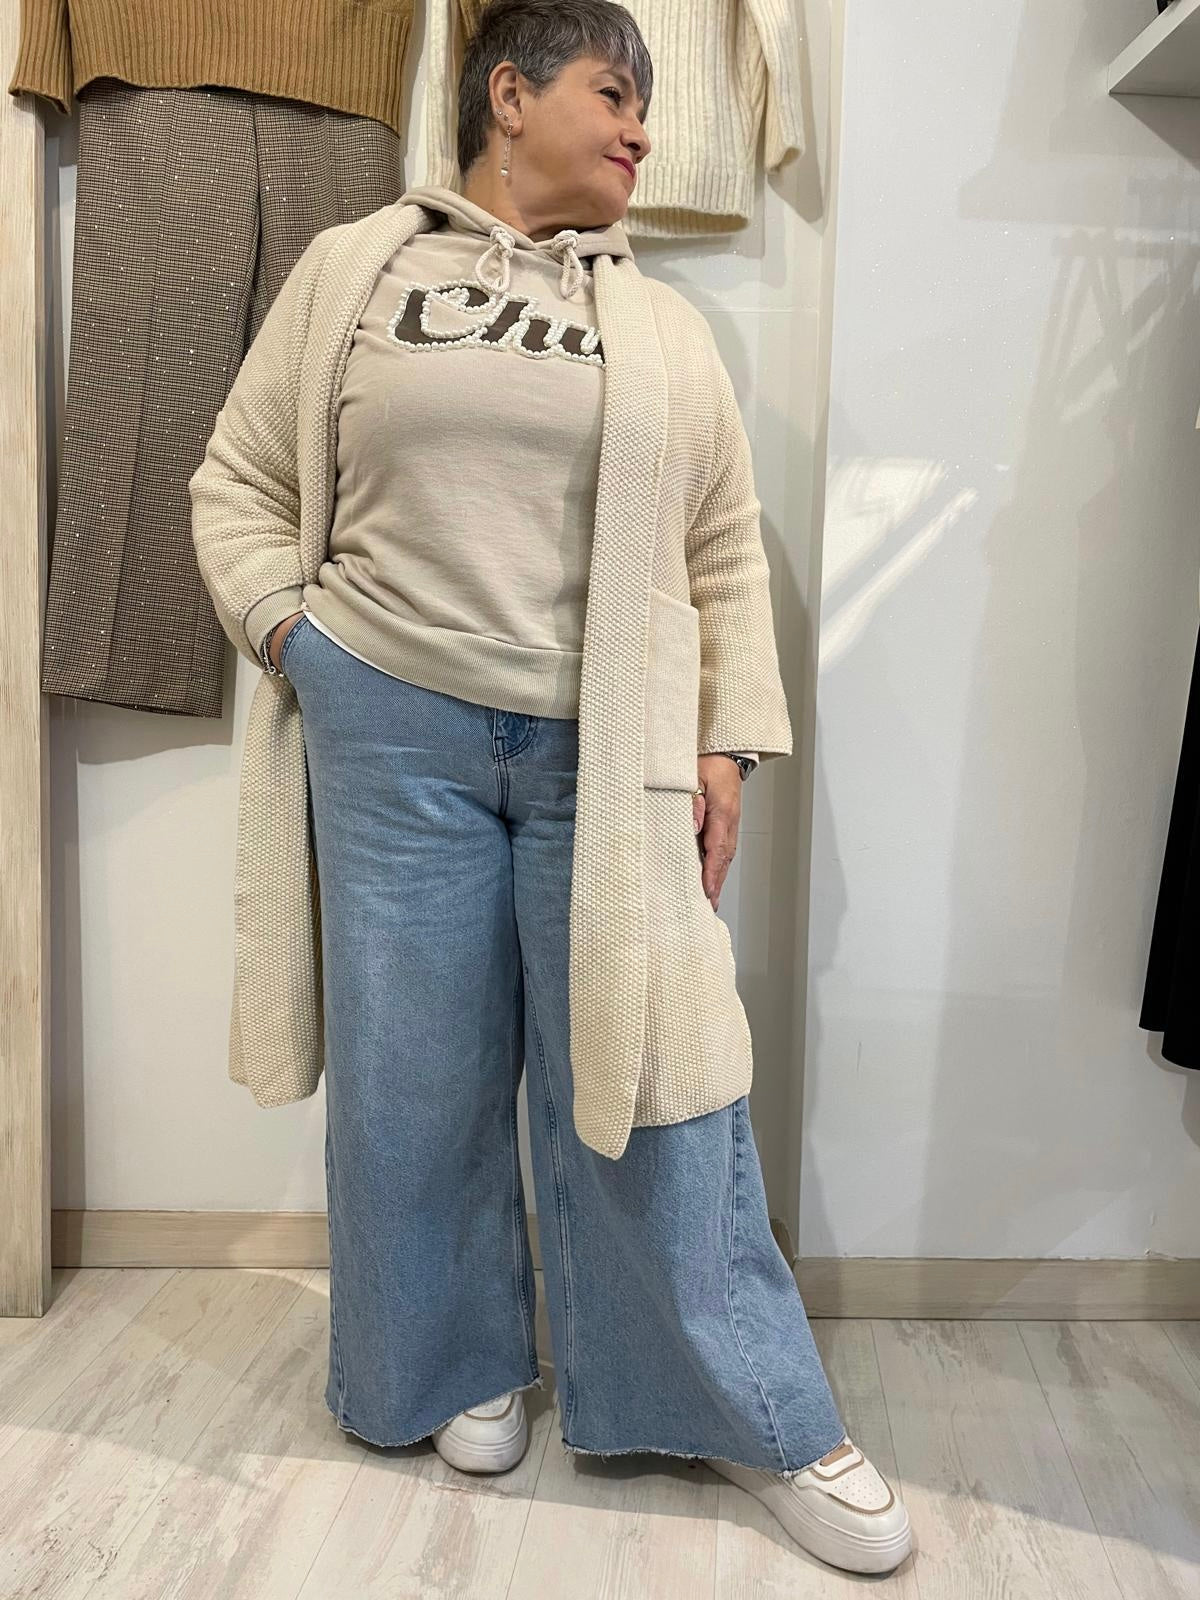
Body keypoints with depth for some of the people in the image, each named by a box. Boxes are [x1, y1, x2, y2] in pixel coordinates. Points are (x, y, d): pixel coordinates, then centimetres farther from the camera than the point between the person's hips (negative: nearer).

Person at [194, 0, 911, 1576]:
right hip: (394, 731, 0)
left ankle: (760, 1419, 23)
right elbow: (240, 478, 14)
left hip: (607, 747, 0)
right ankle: (464, 1370, 34)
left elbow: (728, 551, 9)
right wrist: (286, 628, -1)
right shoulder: (358, 267, 10)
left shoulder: (661, 317, 12)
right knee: (418, 1066, 8)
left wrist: (727, 737, -1)